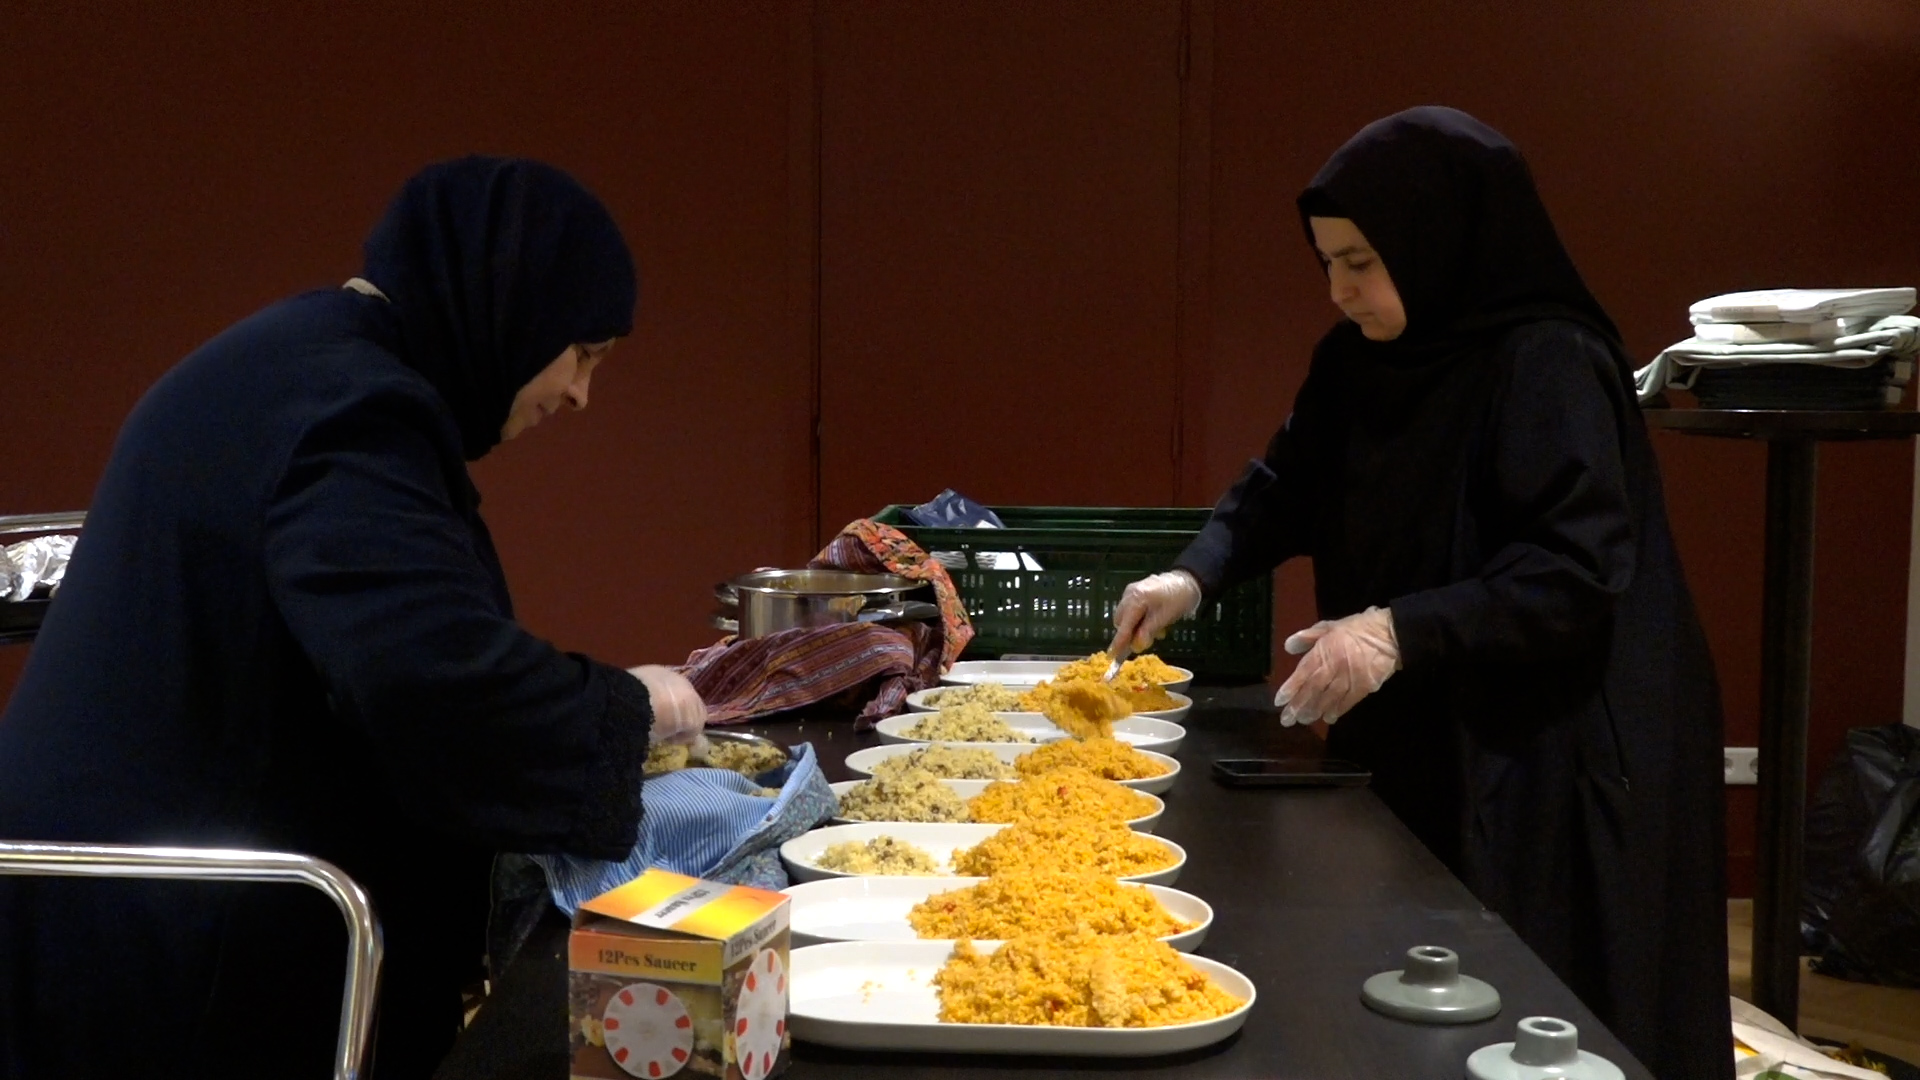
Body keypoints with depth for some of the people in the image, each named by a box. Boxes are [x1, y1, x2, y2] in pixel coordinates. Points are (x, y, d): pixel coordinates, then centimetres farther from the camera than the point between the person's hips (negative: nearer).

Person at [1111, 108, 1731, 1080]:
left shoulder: (1549, 367, -19)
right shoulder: (1359, 361, 5)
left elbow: (1580, 572, -23)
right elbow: (1286, 486, 15)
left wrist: (1403, 631, -30)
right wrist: (1196, 574, -2)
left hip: (1545, 752, -7)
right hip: (1415, 738, 7)